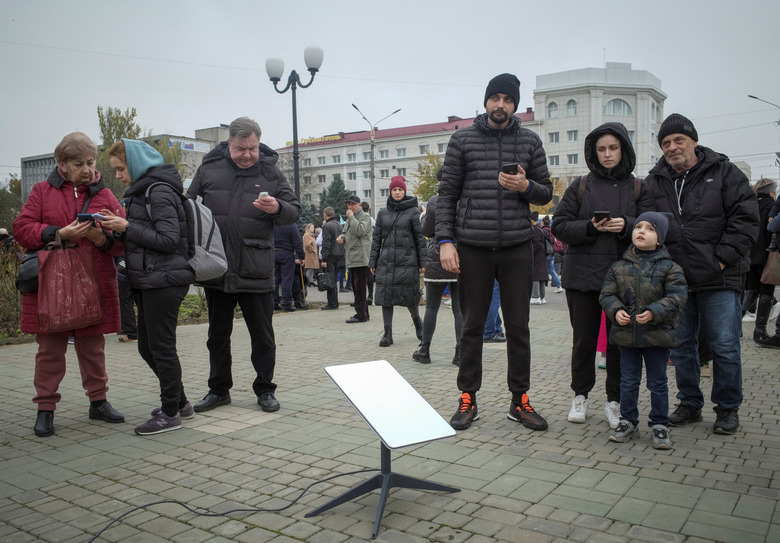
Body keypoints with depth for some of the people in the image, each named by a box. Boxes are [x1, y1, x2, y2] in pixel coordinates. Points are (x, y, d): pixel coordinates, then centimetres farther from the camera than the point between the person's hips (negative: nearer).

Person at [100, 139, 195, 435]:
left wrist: (127, 227, -16)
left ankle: (170, 413, 11)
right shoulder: (144, 191, 19)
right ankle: (179, 402, 27)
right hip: (149, 281, 10)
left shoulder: (159, 192, -12)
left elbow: (168, 240, -19)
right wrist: (120, 227, 5)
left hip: (163, 280, -10)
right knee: (147, 347, 15)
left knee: (161, 347, -2)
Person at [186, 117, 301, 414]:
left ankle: (265, 389, 21)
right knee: (217, 334, 14)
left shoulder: (270, 171, 1)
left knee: (262, 335, 6)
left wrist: (277, 208, -20)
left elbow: (294, 211, 3)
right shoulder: (209, 168, 4)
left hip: (256, 272, -2)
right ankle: (219, 389, 29)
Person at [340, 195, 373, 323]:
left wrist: (351, 217, -12)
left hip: (361, 258, -10)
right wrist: (341, 237, 9)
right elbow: (345, 232, 32)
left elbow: (360, 231, -21)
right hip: (351, 258, 10)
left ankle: (361, 315, -7)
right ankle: (363, 313, 18)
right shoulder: (350, 219, 22)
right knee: (356, 287, 12)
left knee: (359, 287, -9)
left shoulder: (365, 217, -5)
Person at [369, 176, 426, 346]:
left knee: (410, 296, 2)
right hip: (386, 261, 3)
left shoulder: (413, 211, 1)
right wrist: (373, 261, 7)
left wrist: (423, 262, -6)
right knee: (385, 296, -1)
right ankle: (388, 333, 6)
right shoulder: (383, 213, 10)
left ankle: (417, 322, 31)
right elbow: (376, 238, 12)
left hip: (407, 260, -3)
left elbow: (420, 237, -1)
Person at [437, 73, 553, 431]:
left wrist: (526, 187, -11)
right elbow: (447, 193, 3)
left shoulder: (530, 141, 9)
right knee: (472, 327, 6)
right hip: (473, 248, -1)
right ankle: (468, 399, 18)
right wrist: (445, 241, -7)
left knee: (518, 327, 7)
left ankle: (520, 400, 19)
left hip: (517, 247, 2)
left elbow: (546, 192, 12)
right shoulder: (462, 140, 5)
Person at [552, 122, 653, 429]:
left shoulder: (638, 189, 8)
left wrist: (626, 226, -19)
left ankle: (615, 400, 17)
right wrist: (591, 228, -15)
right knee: (584, 338, 7)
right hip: (583, 274, 0)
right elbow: (560, 226, 2)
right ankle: (580, 395, 23)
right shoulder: (580, 186, 8)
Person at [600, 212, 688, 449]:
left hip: (657, 334, -2)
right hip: (626, 333, 2)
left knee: (657, 383, 9)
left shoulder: (668, 267, -5)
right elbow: (607, 294, 4)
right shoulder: (619, 267, 2)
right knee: (628, 381, 12)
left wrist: (653, 312, -23)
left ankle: (659, 425, 22)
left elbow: (677, 296, -10)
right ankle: (628, 422, 25)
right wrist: (616, 310, -15)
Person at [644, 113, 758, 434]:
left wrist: (723, 258, -12)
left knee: (724, 345, 2)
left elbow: (745, 218, -5)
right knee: (681, 344, 10)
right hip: (675, 278, 4)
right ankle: (690, 404, 24)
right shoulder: (654, 182, 8)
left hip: (718, 278, -3)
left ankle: (728, 409, 17)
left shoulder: (724, 173, 0)